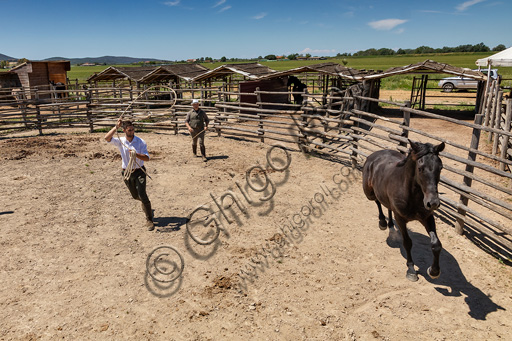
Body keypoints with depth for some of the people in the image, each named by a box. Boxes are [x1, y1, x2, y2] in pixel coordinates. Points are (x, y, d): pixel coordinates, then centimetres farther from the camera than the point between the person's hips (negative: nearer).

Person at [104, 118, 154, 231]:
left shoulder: (141, 142, -10)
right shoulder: (120, 141, -3)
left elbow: (147, 158, -14)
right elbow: (107, 138, -19)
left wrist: (136, 155, -32)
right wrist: (116, 127, -23)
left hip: (139, 171, -3)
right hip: (127, 172, 4)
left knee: (142, 195, -14)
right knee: (135, 196, 17)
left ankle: (149, 220, -2)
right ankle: (146, 204, 52)